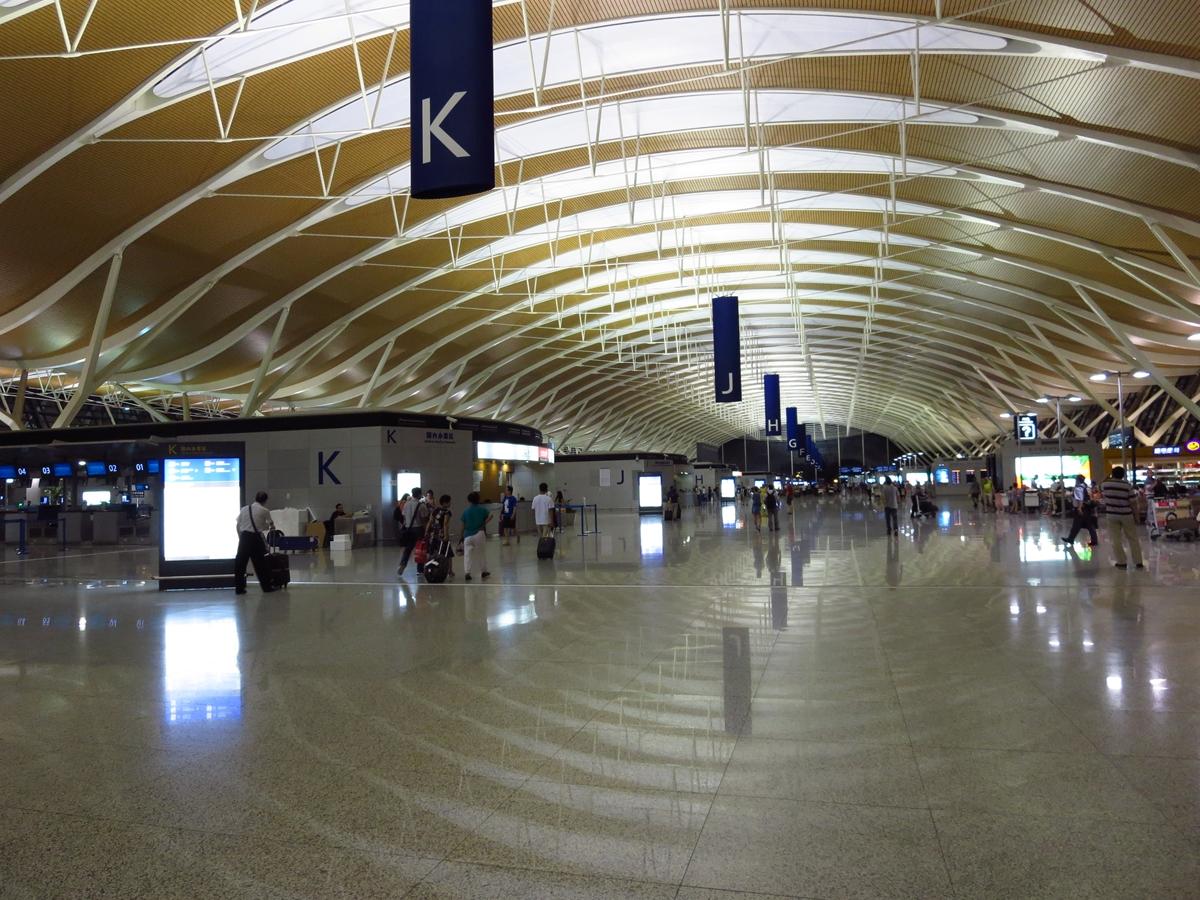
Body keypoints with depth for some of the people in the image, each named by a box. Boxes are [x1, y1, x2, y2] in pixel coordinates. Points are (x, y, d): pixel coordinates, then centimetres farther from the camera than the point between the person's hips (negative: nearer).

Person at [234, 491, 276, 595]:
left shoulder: (244, 509, 10)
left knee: (240, 562, 8)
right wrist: (272, 528, 39)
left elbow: (238, 526, 9)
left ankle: (239, 588, 10)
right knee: (260, 563, 6)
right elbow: (270, 524, 15)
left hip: (244, 537, 3)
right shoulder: (264, 511, 1)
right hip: (256, 537, -3)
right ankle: (266, 587, 13)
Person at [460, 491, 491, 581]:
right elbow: (490, 516, -12)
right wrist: (484, 524, 0)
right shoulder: (482, 509, 1)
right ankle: (483, 571, 25)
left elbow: (463, 526, 3)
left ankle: (467, 572, -13)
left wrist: (462, 536, 13)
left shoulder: (466, 511, 2)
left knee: (468, 554, 0)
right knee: (482, 553, 14)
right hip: (479, 534, 0)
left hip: (468, 536, 0)